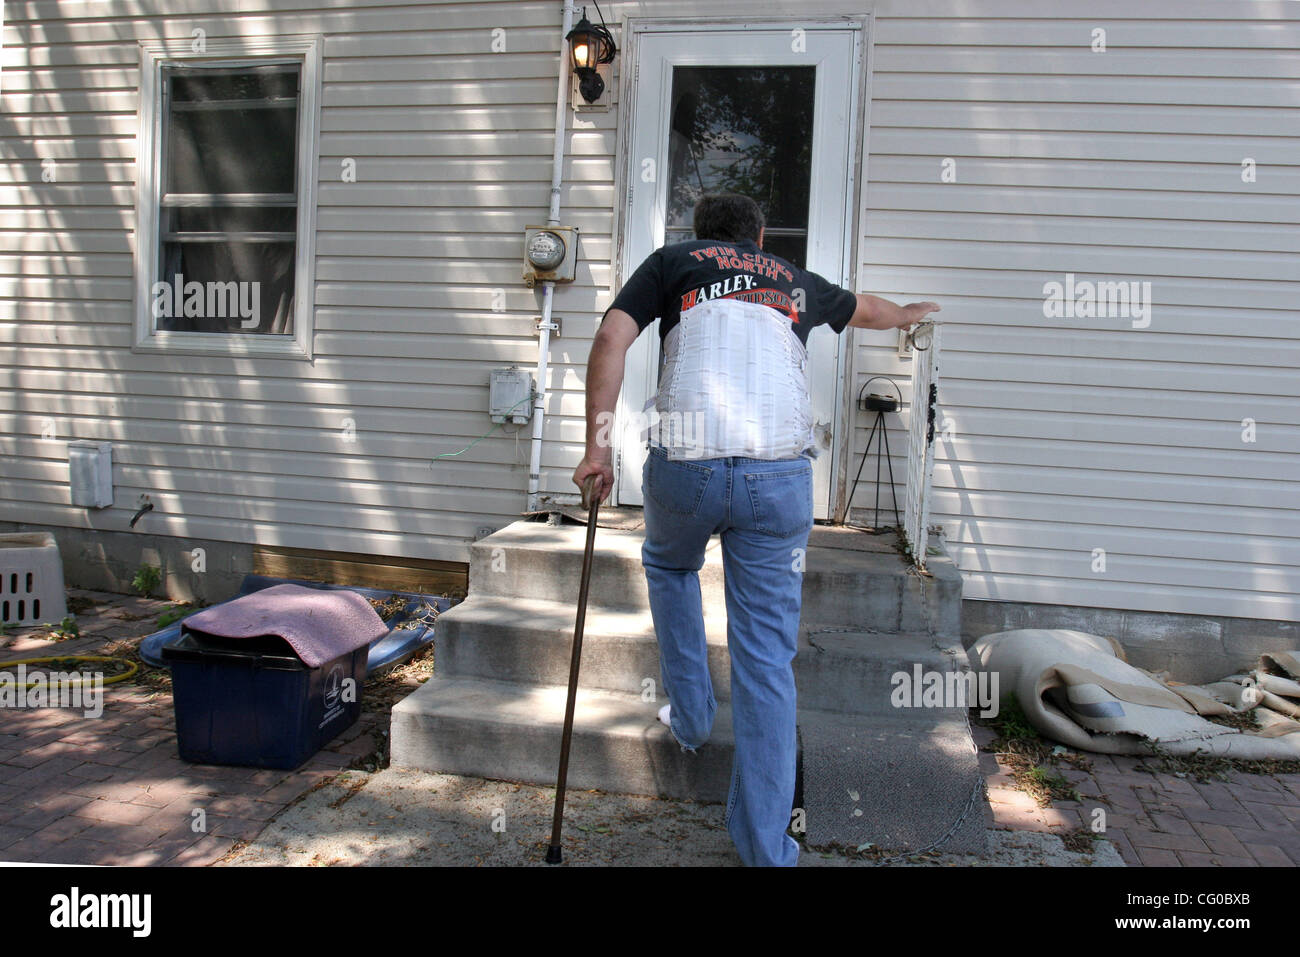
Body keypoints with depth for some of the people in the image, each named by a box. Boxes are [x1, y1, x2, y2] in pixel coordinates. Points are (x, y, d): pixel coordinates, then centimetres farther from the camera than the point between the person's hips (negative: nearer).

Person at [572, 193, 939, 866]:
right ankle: (766, 848, 10)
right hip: (780, 471, 2)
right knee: (767, 658, 5)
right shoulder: (793, 280, 28)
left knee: (669, 565, 32)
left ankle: (690, 716, 37)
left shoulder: (673, 260, 20)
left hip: (685, 461, -1)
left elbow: (612, 337, 3)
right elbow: (867, 310, 49)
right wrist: (910, 314, 70)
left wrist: (597, 444, 1)